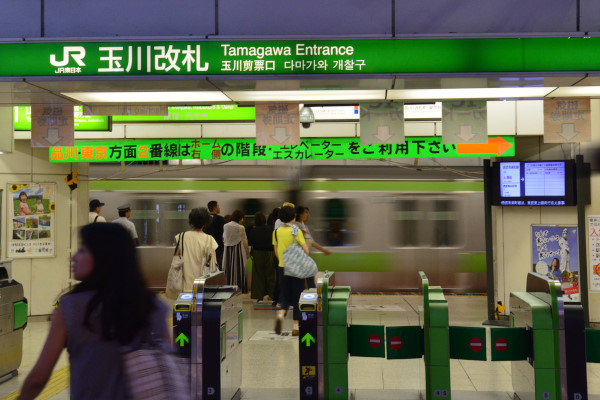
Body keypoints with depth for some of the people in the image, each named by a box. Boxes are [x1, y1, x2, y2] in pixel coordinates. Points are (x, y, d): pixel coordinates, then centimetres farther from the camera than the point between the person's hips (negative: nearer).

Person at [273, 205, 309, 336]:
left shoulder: (276, 232, 2)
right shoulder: (296, 231, -10)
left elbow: (276, 251, 8)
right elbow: (306, 250, -15)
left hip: (283, 267, 3)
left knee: (285, 297, 11)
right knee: (297, 297, 7)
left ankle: (281, 313, -20)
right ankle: (296, 327, 8)